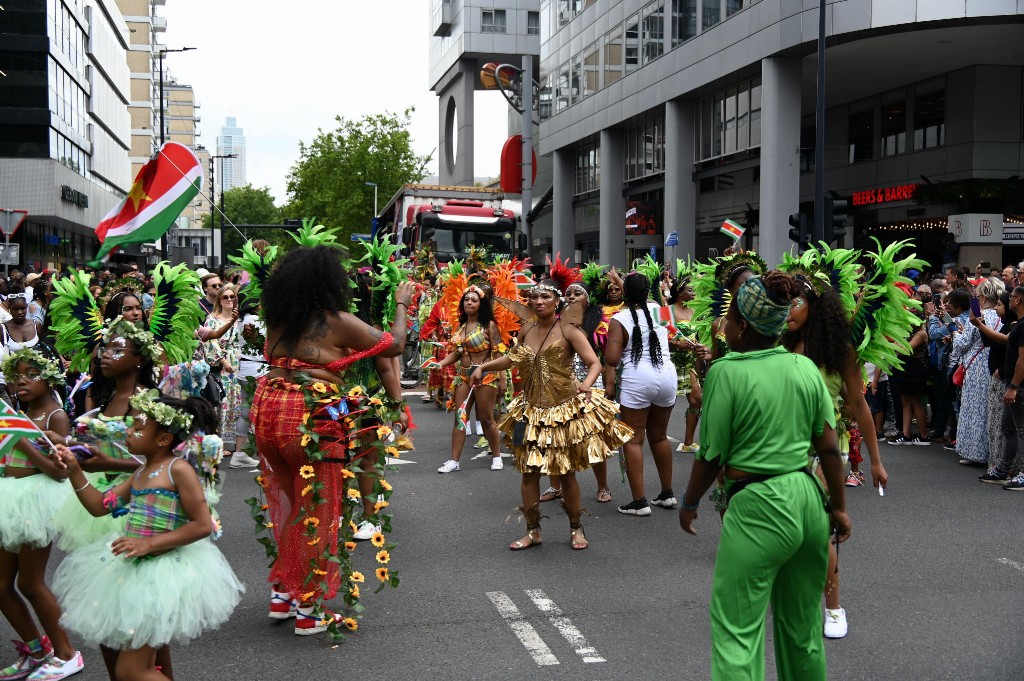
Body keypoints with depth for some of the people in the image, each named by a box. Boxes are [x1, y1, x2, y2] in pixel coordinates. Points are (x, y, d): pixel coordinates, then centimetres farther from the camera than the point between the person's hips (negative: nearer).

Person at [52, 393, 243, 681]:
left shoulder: (178, 469, -16)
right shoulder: (141, 472, 10)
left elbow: (203, 525, -20)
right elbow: (100, 506, 15)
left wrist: (149, 543, -22)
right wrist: (74, 470, 5)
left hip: (162, 571, -9)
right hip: (135, 570, 9)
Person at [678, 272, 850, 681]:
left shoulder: (726, 372, -11)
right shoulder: (805, 367, 3)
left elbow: (712, 455, -8)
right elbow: (830, 447, 5)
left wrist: (689, 502, 7)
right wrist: (839, 506, 15)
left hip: (757, 508, -6)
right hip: (808, 497, 7)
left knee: (738, 631, 2)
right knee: (803, 624, 22)